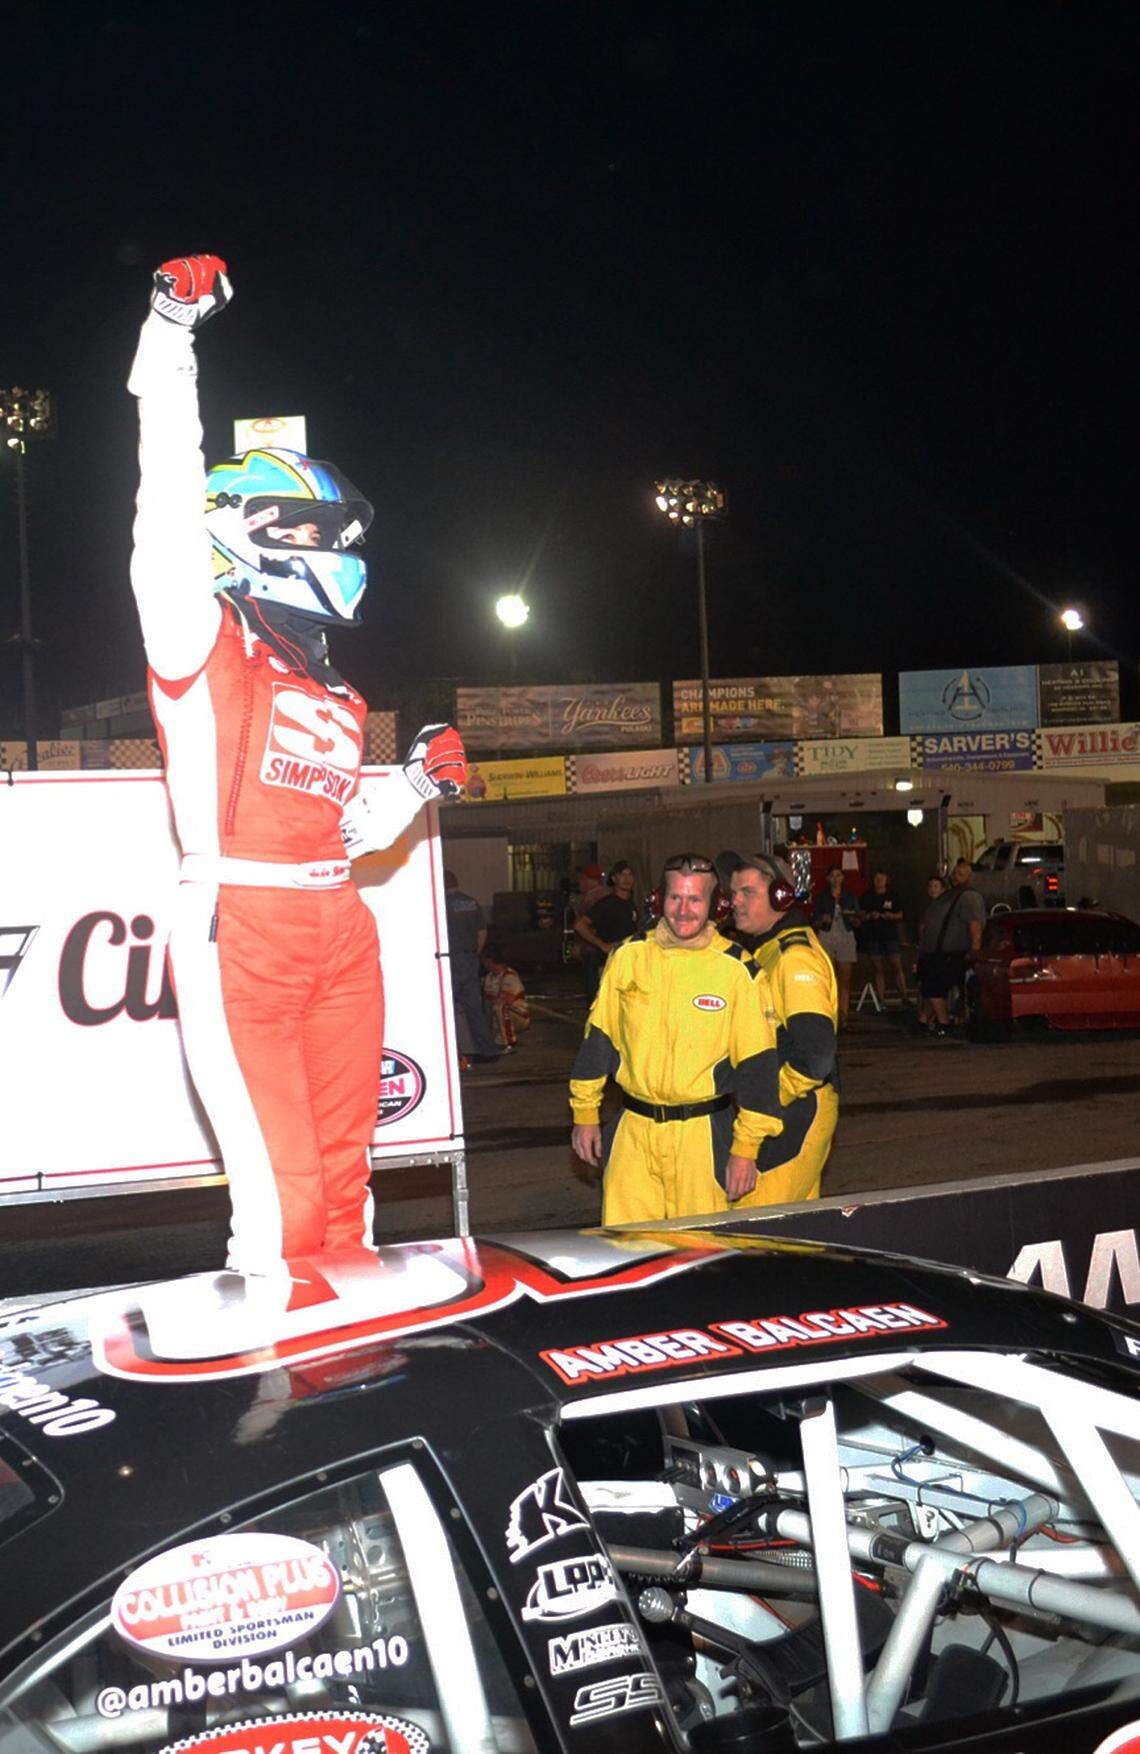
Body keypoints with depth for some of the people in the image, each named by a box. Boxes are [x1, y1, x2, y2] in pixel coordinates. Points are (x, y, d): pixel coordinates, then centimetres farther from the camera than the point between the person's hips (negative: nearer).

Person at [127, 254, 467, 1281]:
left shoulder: (338, 701, 19)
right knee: (281, 1187, -9)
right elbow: (173, 518, -14)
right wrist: (170, 347, -18)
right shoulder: (205, 645, 0)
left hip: (339, 937, 7)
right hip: (237, 935, -7)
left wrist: (423, 781, 12)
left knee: (343, 1172, 14)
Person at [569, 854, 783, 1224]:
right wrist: (585, 1114, 12)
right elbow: (598, 1038, 12)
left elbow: (757, 1064, -3)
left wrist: (746, 1148, -4)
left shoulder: (737, 971, -4)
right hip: (633, 1132, 2)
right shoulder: (629, 957, 4)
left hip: (702, 1135, -2)